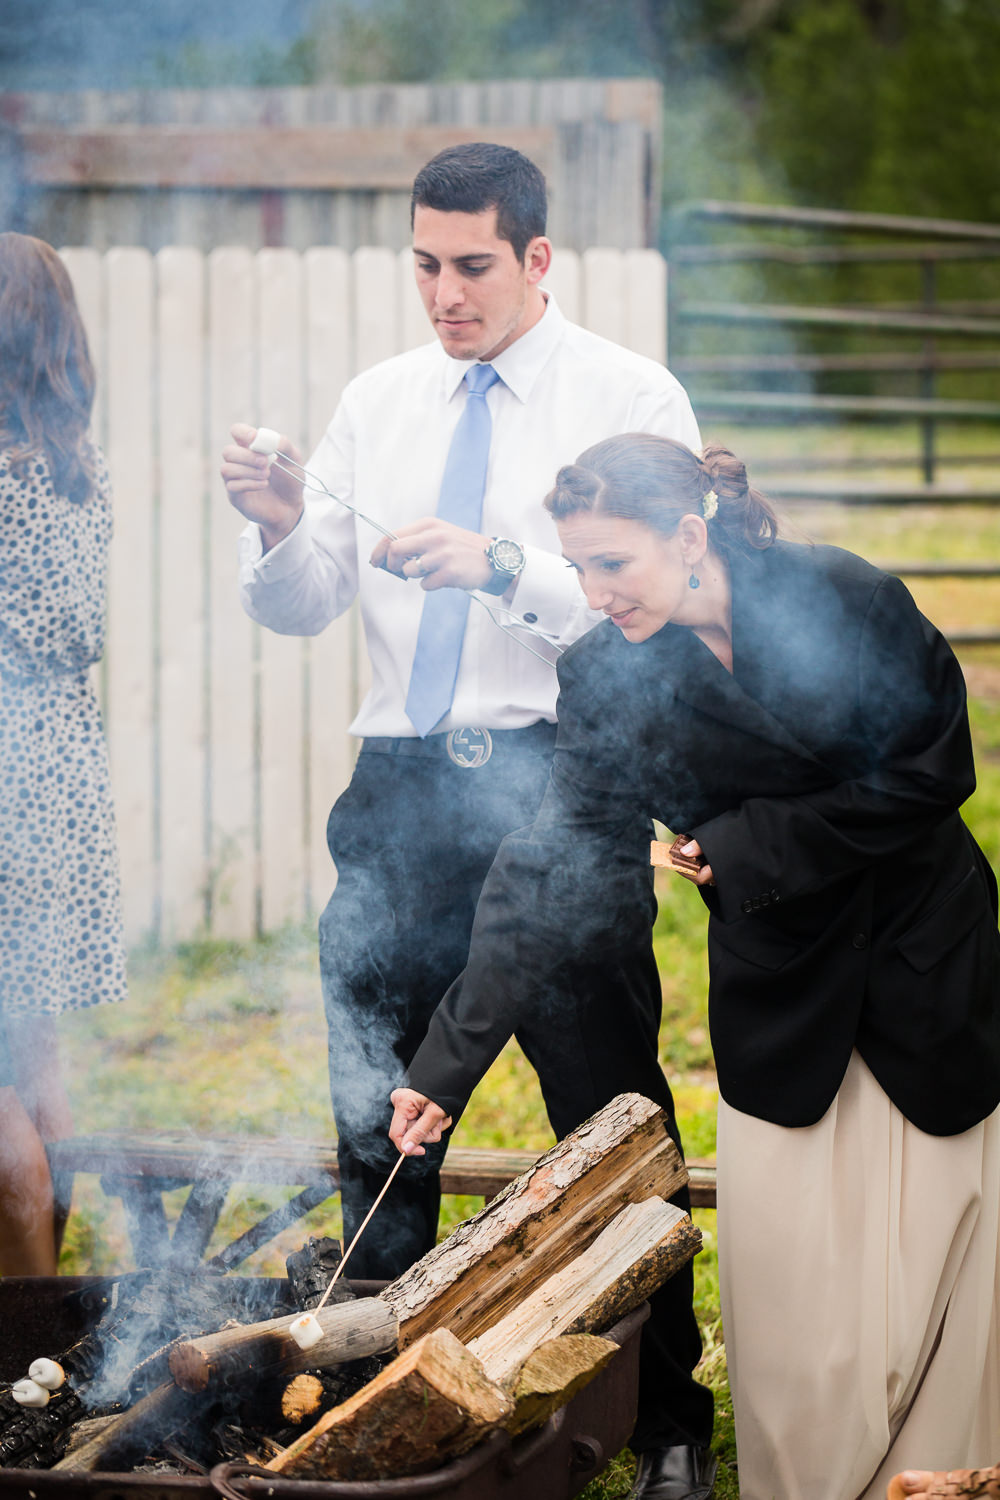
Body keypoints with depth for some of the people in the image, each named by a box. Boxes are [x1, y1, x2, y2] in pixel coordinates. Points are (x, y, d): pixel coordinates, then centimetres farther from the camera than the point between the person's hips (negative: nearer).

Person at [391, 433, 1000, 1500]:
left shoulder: (845, 601, -17)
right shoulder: (606, 680, -9)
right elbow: (552, 874, -11)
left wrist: (751, 843, -14)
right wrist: (451, 1059, -17)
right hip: (780, 1003, 2)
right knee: (788, 1286, 0)